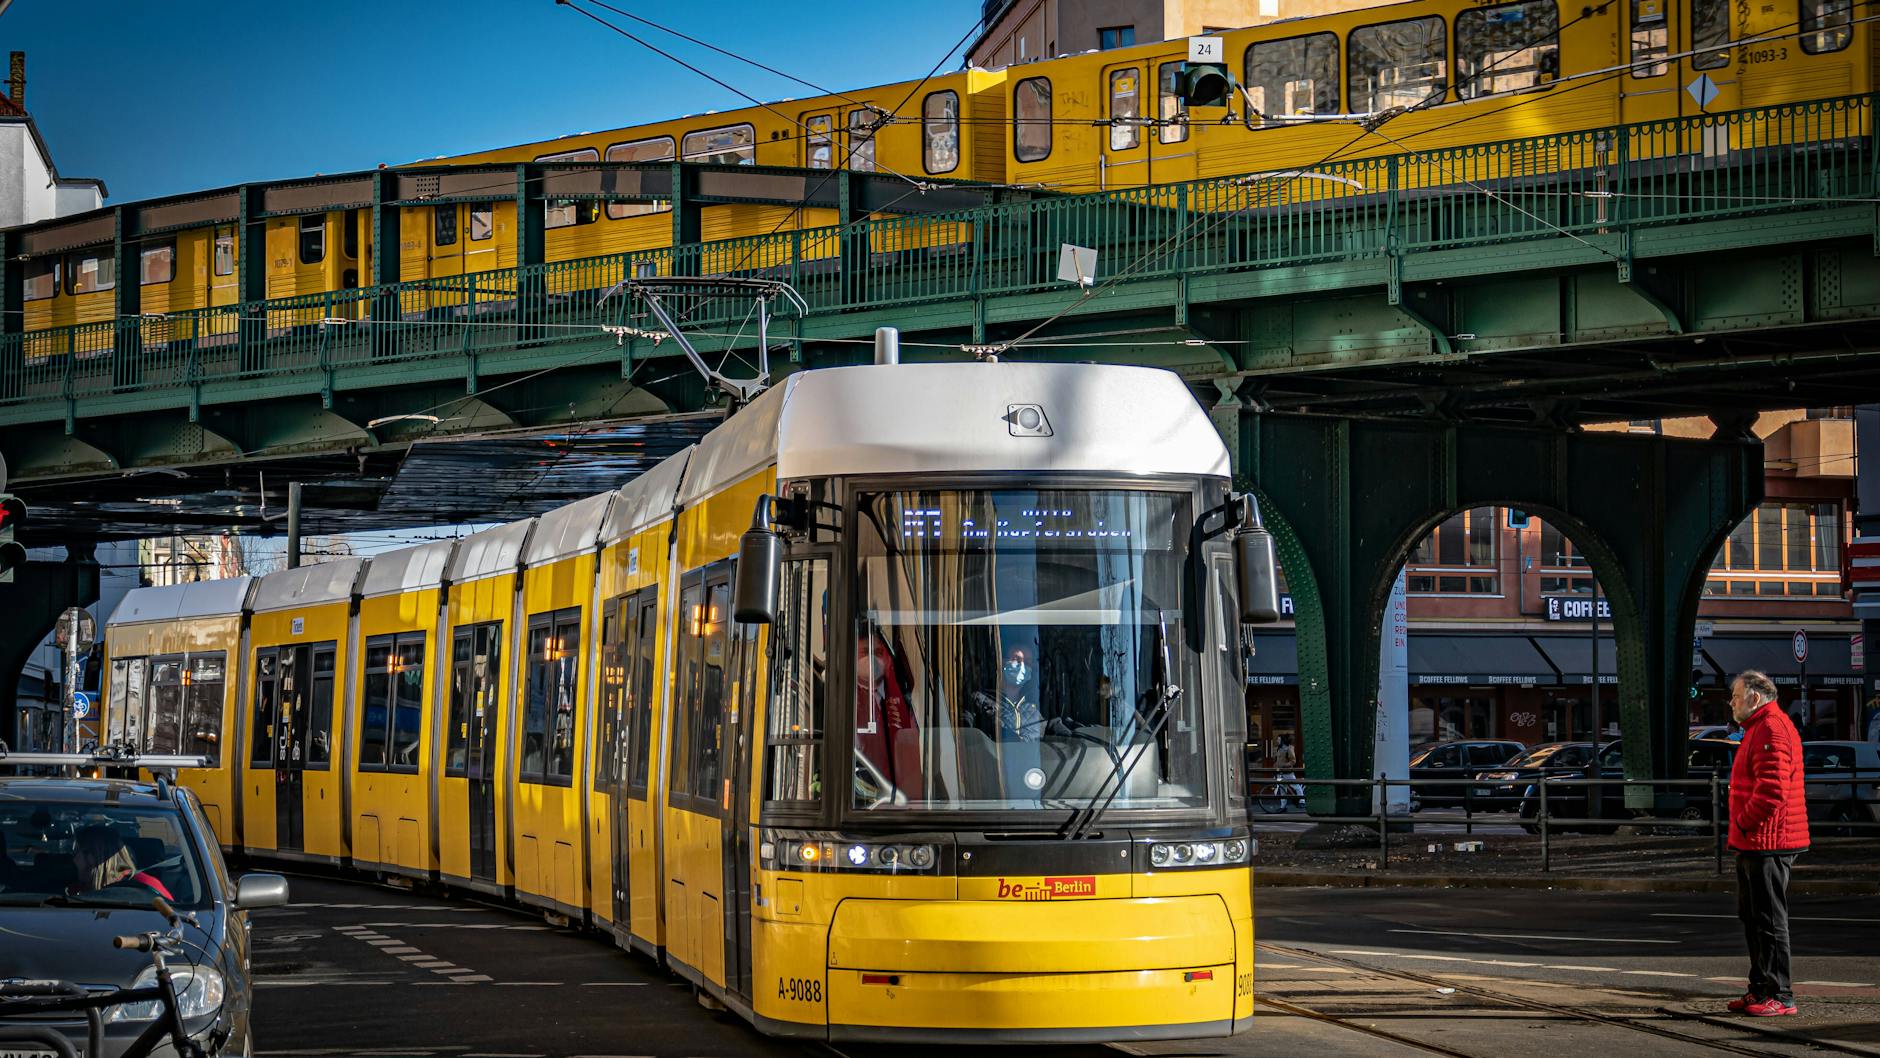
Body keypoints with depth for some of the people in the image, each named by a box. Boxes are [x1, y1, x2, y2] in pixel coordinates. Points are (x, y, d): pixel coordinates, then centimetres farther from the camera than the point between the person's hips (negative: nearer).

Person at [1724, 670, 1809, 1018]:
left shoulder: (1771, 730, -16)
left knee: (1769, 920, -7)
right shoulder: (1759, 729, 20)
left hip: (1767, 844, -11)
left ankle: (1780, 996, -4)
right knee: (1752, 918, 16)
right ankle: (1760, 990, 24)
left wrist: (1742, 823, -16)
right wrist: (1741, 830, 16)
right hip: (1753, 843, 11)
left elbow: (1772, 790, -25)